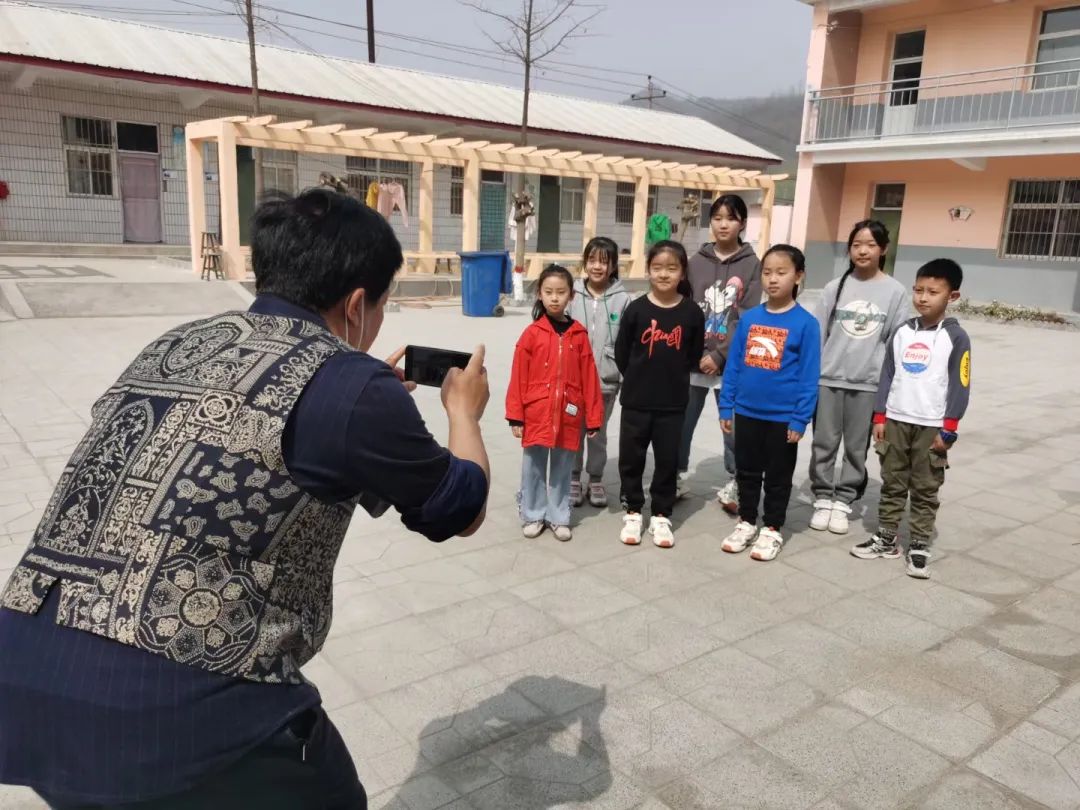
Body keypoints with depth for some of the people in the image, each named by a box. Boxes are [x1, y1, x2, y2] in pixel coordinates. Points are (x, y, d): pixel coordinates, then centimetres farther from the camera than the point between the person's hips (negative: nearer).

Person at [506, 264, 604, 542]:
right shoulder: (532, 333, -4)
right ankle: (533, 516, 26)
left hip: (568, 415, 1)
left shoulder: (579, 335, 0)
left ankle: (559, 517, 27)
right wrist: (515, 416, -5)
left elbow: (589, 378, 1)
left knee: (562, 469, 12)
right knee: (534, 467, 10)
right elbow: (519, 377, -3)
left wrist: (593, 418, 1)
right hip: (536, 415, -1)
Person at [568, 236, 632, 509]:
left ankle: (596, 480, 30)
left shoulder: (622, 299, -6)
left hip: (606, 379, 0)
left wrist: (627, 380, -4)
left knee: (598, 433, 14)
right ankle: (574, 479, 27)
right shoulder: (573, 295, -4)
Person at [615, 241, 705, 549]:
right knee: (631, 457, 8)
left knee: (667, 460, 9)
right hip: (636, 400, 0)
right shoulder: (636, 309, -7)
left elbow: (694, 355, 6)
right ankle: (632, 512, 24)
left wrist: (673, 377, 8)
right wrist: (638, 379, 6)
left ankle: (661, 515, 24)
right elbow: (621, 352, 1)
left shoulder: (692, 312, -5)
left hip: (673, 402, 0)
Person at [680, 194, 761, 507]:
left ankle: (733, 485, 21)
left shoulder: (751, 264, 1)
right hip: (694, 360, 2)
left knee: (734, 428, 3)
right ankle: (679, 477, 25)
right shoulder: (697, 262, 6)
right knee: (681, 425, 7)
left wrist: (719, 355, -12)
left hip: (731, 362, -2)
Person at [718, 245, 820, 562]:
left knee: (778, 477, 12)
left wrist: (800, 419, -12)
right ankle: (746, 522, 33)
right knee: (747, 471, 16)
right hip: (747, 412, 4)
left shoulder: (805, 323, -11)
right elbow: (733, 365, 4)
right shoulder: (749, 318, 0)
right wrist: (726, 406, 3)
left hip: (782, 417, -3)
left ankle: (772, 529, 27)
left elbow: (809, 376, -10)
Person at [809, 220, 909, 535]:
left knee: (857, 447, 8)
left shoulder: (895, 292, 0)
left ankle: (843, 501, 20)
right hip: (829, 378, 1)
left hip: (869, 383, -1)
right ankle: (823, 498, 20)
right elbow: (817, 334, 4)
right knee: (824, 443, 7)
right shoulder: (835, 287, 3)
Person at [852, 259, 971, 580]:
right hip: (895, 422, 4)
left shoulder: (956, 337, -6)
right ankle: (886, 539, 23)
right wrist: (879, 417, 3)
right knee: (892, 485, 12)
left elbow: (960, 386, -7)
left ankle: (919, 547, 15)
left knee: (925, 491, 6)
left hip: (932, 427, -4)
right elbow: (887, 376, 7)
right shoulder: (902, 333, 5)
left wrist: (948, 429, -11)